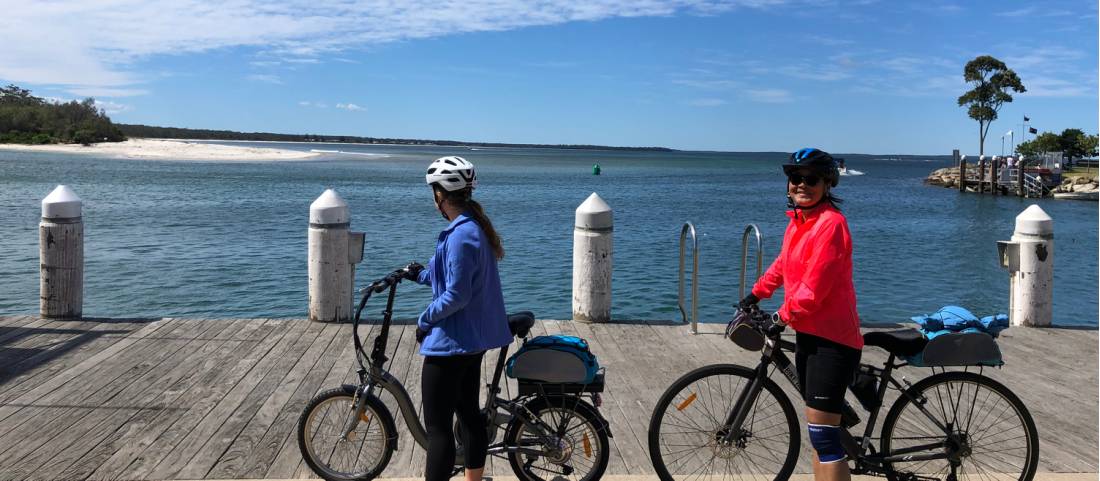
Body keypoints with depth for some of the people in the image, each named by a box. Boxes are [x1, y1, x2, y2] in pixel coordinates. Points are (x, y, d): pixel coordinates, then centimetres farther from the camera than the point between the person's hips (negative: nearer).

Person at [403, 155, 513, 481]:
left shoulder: (461, 235, -22)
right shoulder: (476, 227, 8)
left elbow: (456, 295, -24)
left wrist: (425, 320, -11)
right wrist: (420, 274, 28)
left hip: (449, 343, -10)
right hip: (474, 338, 10)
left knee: (437, 428, -3)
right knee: (469, 412, 20)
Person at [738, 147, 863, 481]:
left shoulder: (830, 223, -19)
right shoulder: (798, 221, 9)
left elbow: (813, 289, -21)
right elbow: (784, 264, 26)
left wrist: (782, 316, -9)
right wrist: (756, 294, 27)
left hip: (831, 339, -9)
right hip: (807, 334, 9)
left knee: (823, 435, -8)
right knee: (820, 432, 17)